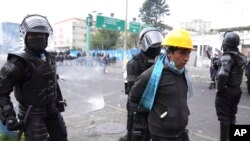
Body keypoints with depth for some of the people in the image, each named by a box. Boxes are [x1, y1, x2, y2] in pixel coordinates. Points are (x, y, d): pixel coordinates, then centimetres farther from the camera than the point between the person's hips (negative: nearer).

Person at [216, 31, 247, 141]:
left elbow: (223, 74, -33)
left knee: (224, 117, 4)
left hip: (226, 91, -8)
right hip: (237, 90, 8)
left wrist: (219, 89, -21)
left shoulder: (228, 56, -20)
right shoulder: (241, 57, 7)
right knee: (231, 115, 20)